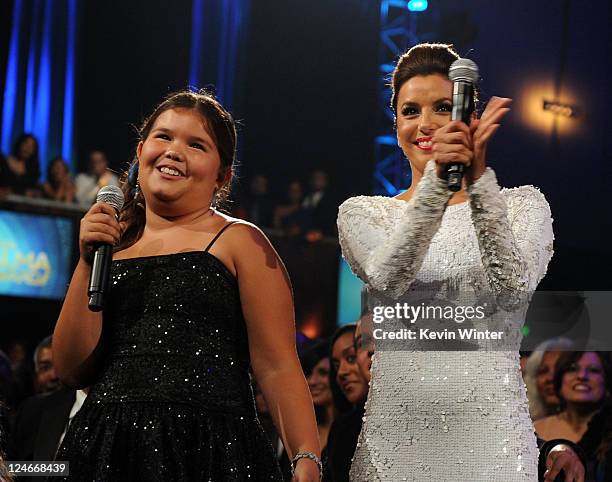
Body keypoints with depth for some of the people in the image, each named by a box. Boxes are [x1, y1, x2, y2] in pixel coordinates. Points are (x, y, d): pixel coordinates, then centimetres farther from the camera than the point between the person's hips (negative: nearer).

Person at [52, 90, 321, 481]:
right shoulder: (111, 244, 11)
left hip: (210, 448, -3)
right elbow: (74, 369, 4)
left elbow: (278, 368, -6)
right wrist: (88, 263, -4)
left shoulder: (240, 242, 1)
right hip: (105, 447, 3)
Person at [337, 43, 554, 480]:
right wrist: (437, 179, -26)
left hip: (490, 431, 0)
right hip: (397, 432, 1)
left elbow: (512, 290, -14)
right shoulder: (363, 213, 7)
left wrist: (477, 178, -23)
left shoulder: (522, 205, 5)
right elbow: (387, 281, -15)